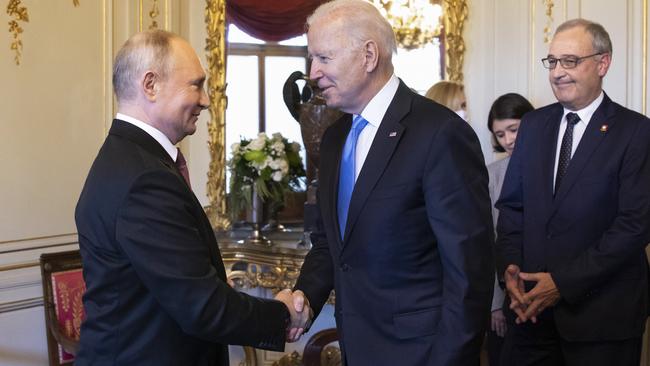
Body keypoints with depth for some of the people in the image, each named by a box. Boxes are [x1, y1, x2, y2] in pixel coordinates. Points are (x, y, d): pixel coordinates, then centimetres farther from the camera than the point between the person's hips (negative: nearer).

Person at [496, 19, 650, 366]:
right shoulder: (533, 124, 8)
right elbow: (511, 203, 11)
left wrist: (564, 282, -16)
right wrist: (510, 266, -6)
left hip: (603, 311, -4)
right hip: (534, 303, 4)